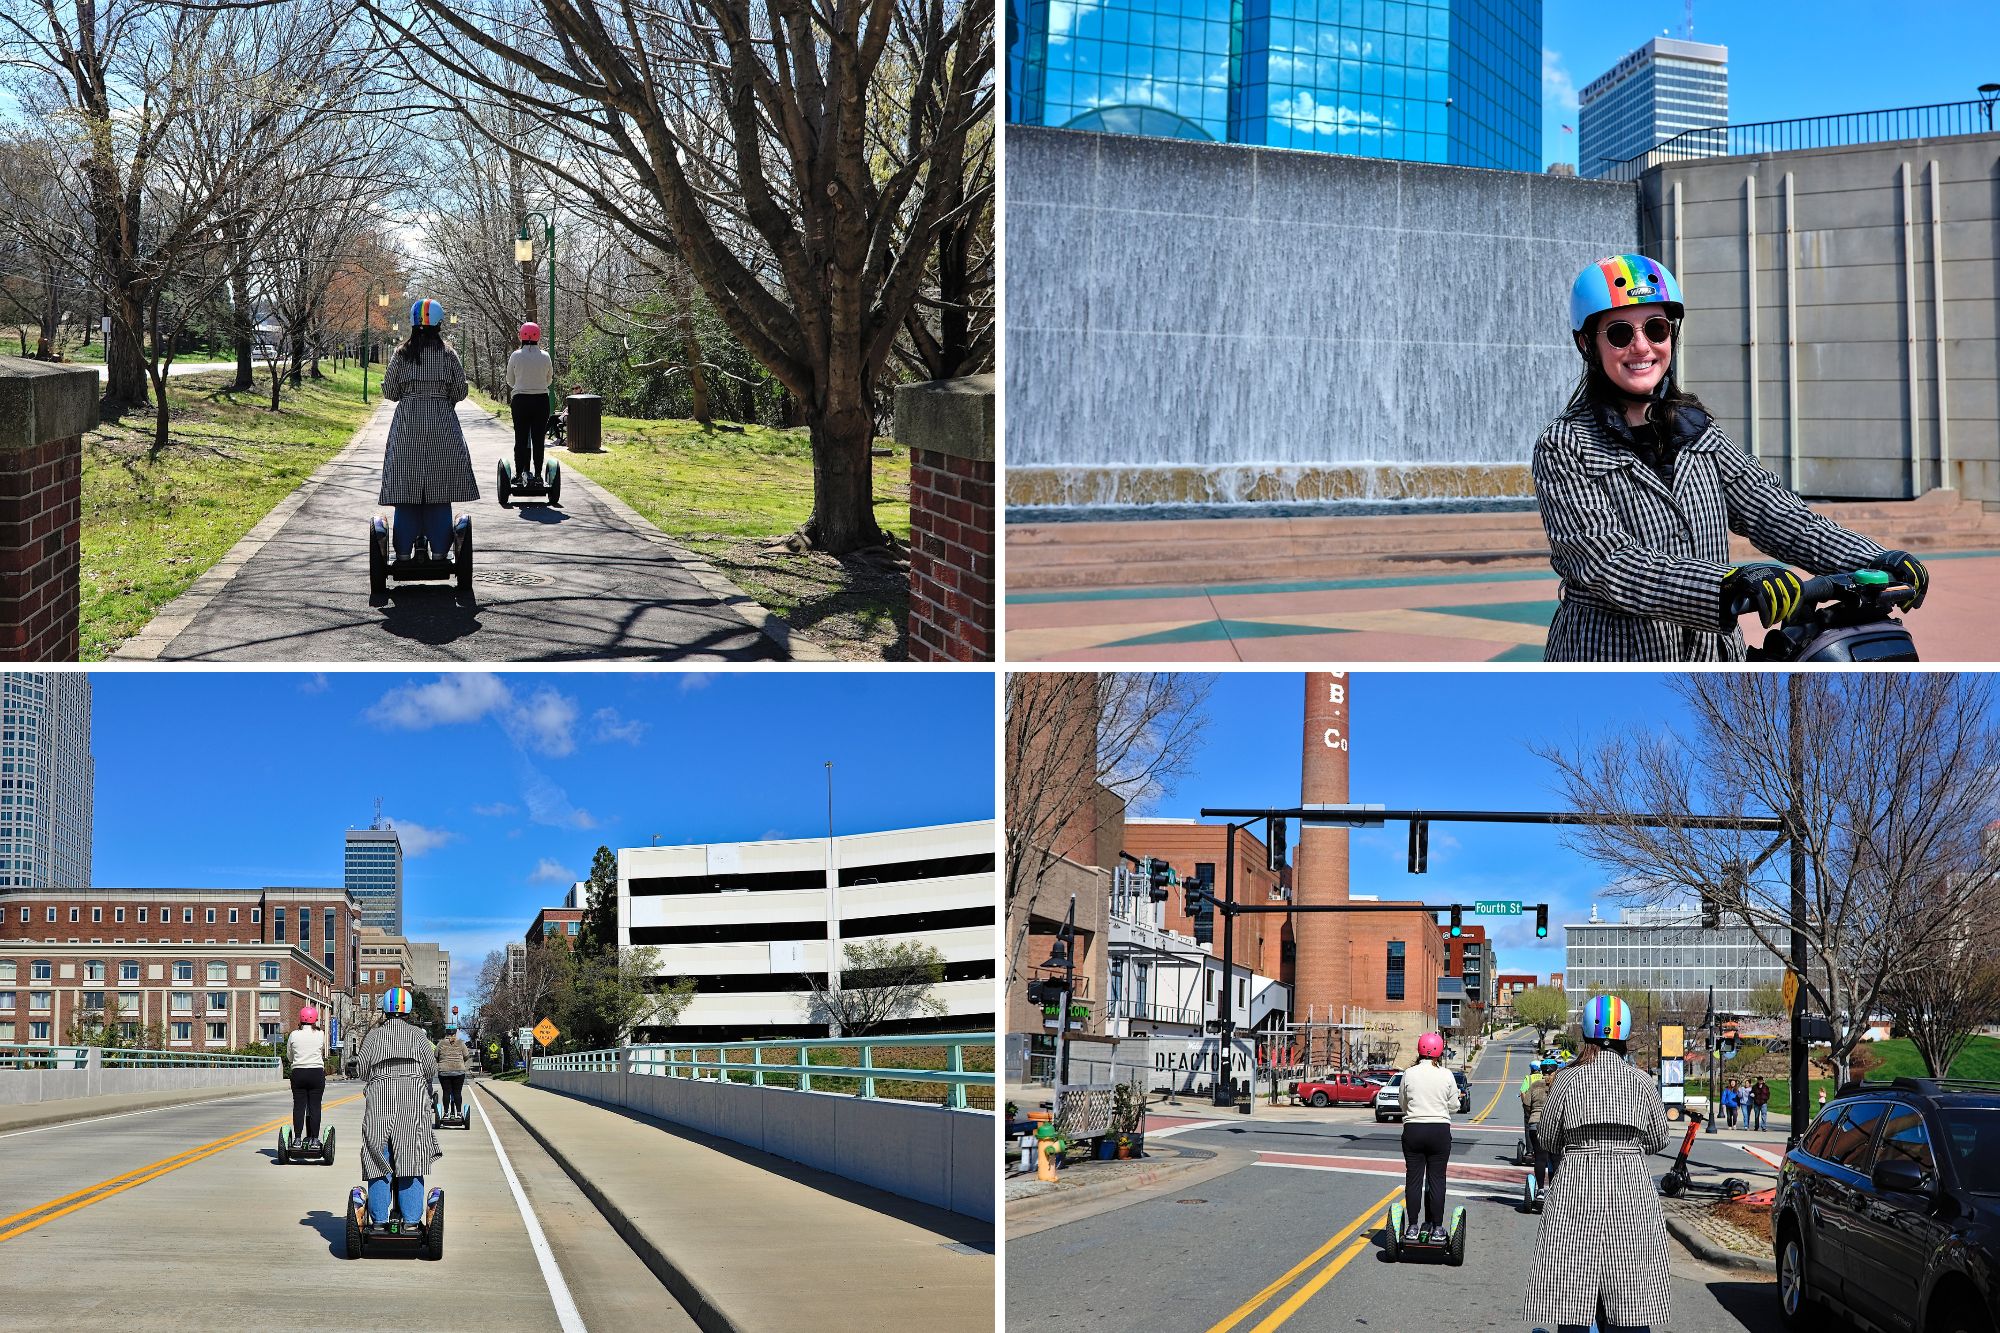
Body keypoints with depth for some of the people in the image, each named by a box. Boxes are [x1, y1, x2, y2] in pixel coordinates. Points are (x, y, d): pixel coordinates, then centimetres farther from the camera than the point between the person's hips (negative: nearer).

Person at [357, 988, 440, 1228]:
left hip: (379, 1101, 1)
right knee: (411, 1162, 1)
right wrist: (427, 1092, 16)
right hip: (413, 1100, -1)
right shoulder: (416, 1034, 8)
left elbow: (361, 1070, 0)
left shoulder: (374, 1035, 9)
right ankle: (411, 1220, -3)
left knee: (379, 1163, 2)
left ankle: (379, 1220, 0)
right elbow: (431, 1067, 0)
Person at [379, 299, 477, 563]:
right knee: (439, 490, 4)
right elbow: (460, 391, 1)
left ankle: (404, 551, 4)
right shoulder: (448, 355, -1)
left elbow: (388, 391, 2)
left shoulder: (401, 354, 0)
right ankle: (438, 549, 4)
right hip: (442, 426, 0)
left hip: (407, 425, 0)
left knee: (405, 489, 4)